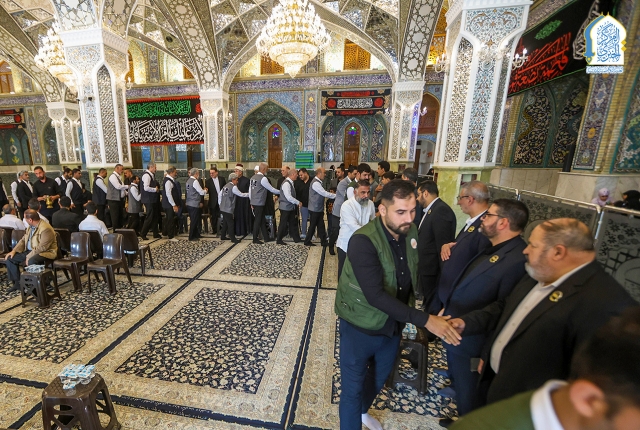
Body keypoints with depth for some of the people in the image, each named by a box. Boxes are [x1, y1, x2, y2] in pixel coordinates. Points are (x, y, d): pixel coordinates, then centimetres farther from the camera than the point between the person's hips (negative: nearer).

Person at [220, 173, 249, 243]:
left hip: (223, 208, 9)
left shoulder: (225, 186, 12)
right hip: (228, 209, -9)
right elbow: (241, 194, -8)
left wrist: (220, 204, 20)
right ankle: (233, 238, 2)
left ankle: (223, 236, 25)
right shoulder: (233, 187, -12)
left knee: (225, 222, 17)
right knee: (230, 223, -3)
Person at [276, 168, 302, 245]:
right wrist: (298, 202, -18)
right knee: (283, 224, 3)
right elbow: (289, 197, -26)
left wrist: (297, 202, 7)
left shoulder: (291, 183, 7)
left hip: (291, 207, 9)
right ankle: (279, 240, 18)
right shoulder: (286, 183, -21)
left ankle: (296, 239, 26)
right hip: (285, 207, -9)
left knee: (293, 223, 15)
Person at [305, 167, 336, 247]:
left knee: (321, 225, 12)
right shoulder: (315, 183, -20)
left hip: (319, 209, 9)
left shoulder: (318, 182, 10)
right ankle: (307, 242, 22)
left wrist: (334, 195, 2)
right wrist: (336, 195, -15)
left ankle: (324, 242, 19)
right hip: (315, 209, -9)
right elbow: (325, 193, -22)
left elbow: (323, 193, 8)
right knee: (312, 225, 5)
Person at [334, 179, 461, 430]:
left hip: (393, 324, 7)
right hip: (361, 327, -6)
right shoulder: (363, 241, -30)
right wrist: (424, 320, -35)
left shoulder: (411, 233, -9)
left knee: (380, 377, 29)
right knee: (353, 388, 13)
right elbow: (375, 295, -35)